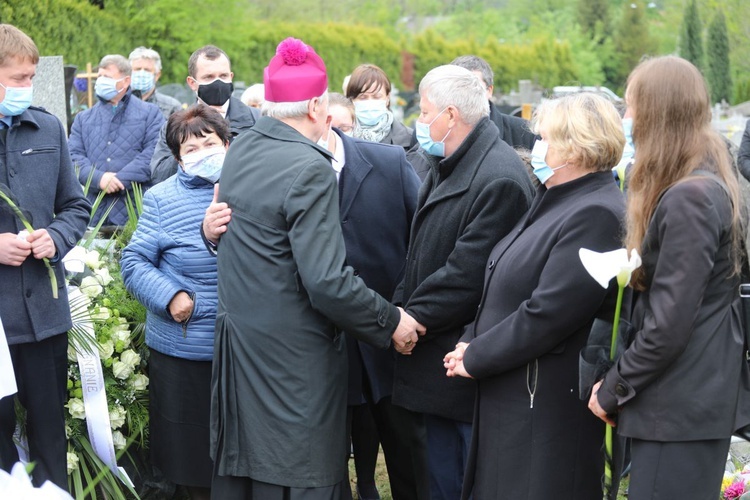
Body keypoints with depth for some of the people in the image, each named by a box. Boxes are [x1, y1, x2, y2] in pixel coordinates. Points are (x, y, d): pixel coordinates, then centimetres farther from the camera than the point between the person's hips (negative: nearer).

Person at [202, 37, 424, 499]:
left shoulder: (241, 150, 4)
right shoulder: (309, 170, -20)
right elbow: (327, 282, -23)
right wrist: (392, 323, -12)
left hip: (239, 345, 8)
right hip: (293, 360, -8)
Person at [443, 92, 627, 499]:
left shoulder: (596, 215, -19)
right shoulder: (557, 202, 13)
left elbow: (546, 315, -24)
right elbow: (505, 292, 17)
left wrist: (475, 358, -13)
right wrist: (471, 342, 3)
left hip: (548, 403, -9)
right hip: (510, 396, 10)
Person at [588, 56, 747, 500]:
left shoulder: (687, 199, -20)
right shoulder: (711, 184, 11)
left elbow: (668, 324, -21)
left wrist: (612, 390, -10)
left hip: (680, 408, -10)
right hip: (702, 396, 10)